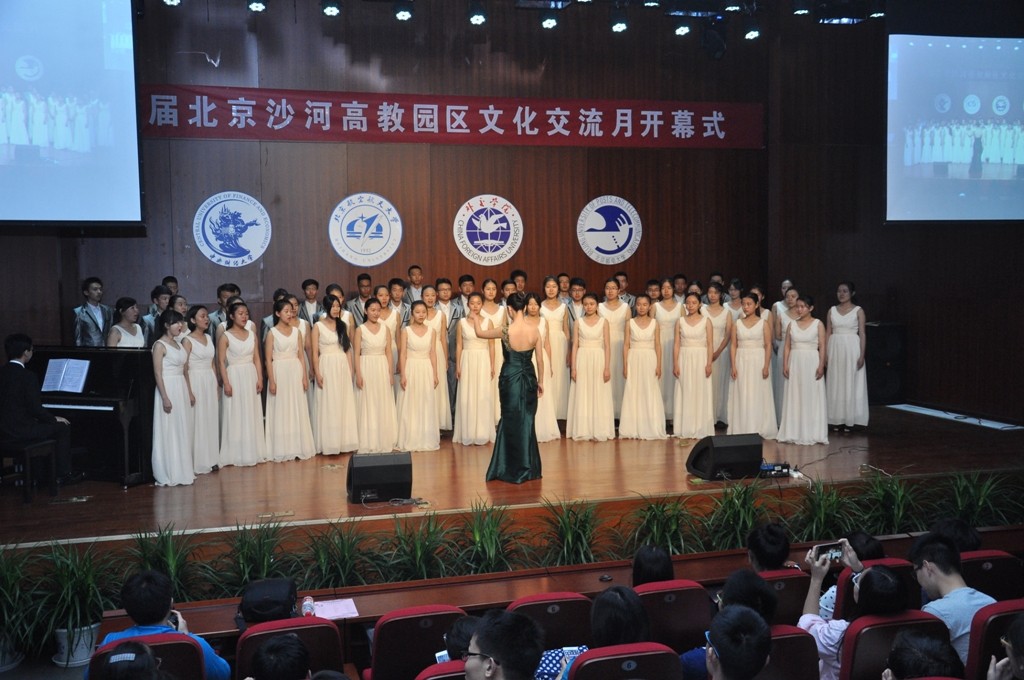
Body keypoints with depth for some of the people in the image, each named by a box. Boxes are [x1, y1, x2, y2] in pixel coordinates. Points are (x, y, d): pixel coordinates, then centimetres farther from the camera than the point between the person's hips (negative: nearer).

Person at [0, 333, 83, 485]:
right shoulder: (28, 376, -18)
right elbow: (36, 409, -18)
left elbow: (14, 404, 13)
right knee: (63, 428, 9)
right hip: (21, 431, -8)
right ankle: (63, 475, 11)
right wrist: (55, 419, 1)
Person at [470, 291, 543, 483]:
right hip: (529, 378, 3)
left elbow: (479, 333, 0)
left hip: (510, 378, -3)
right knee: (527, 421, 14)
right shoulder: (535, 330, -6)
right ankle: (530, 468, 21)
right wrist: (540, 381, 15)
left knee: (512, 422, 9)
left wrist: (476, 319, 20)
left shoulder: (506, 331, -15)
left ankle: (516, 470, 15)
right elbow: (540, 359, 2)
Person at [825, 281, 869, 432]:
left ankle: (850, 420, 6)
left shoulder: (858, 311, 0)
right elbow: (828, 333, 8)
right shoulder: (832, 310, 8)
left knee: (851, 384, 0)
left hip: (852, 349, -3)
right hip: (835, 349, 3)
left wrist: (862, 355, -10)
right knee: (835, 384, 4)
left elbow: (862, 334, -2)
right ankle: (836, 420, 9)